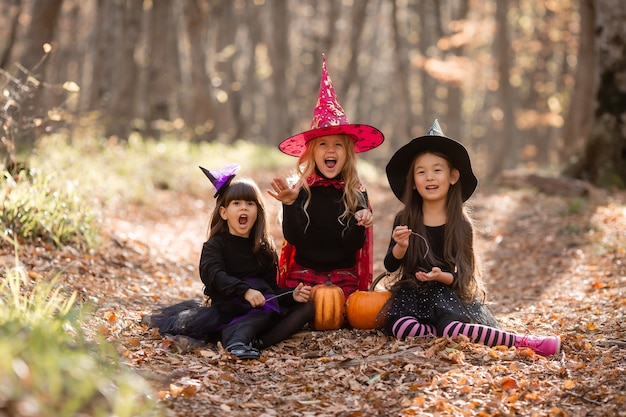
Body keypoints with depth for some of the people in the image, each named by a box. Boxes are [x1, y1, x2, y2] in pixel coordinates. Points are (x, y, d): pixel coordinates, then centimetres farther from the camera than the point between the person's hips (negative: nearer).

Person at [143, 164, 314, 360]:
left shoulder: (264, 249, 17)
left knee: (305, 308, -14)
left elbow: (272, 288, 13)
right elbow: (215, 276, -19)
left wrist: (292, 295, -9)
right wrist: (245, 291, -36)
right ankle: (236, 340, -56)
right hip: (228, 310, -6)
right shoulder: (214, 246, 2)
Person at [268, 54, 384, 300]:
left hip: (343, 279, 1)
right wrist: (290, 203, -22)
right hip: (303, 275, 0)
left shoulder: (356, 193, 2)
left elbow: (353, 246, -1)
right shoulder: (300, 188, -1)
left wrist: (360, 225, -20)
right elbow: (293, 237, -8)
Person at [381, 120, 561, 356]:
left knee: (450, 328, -35)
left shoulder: (461, 225, -1)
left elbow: (463, 275, -3)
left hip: (449, 293, -2)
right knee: (400, 327, -32)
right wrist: (400, 247, -24)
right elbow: (390, 265, -4)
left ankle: (521, 342, -21)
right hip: (412, 293, 2)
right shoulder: (404, 221, 2)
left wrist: (442, 276, -24)